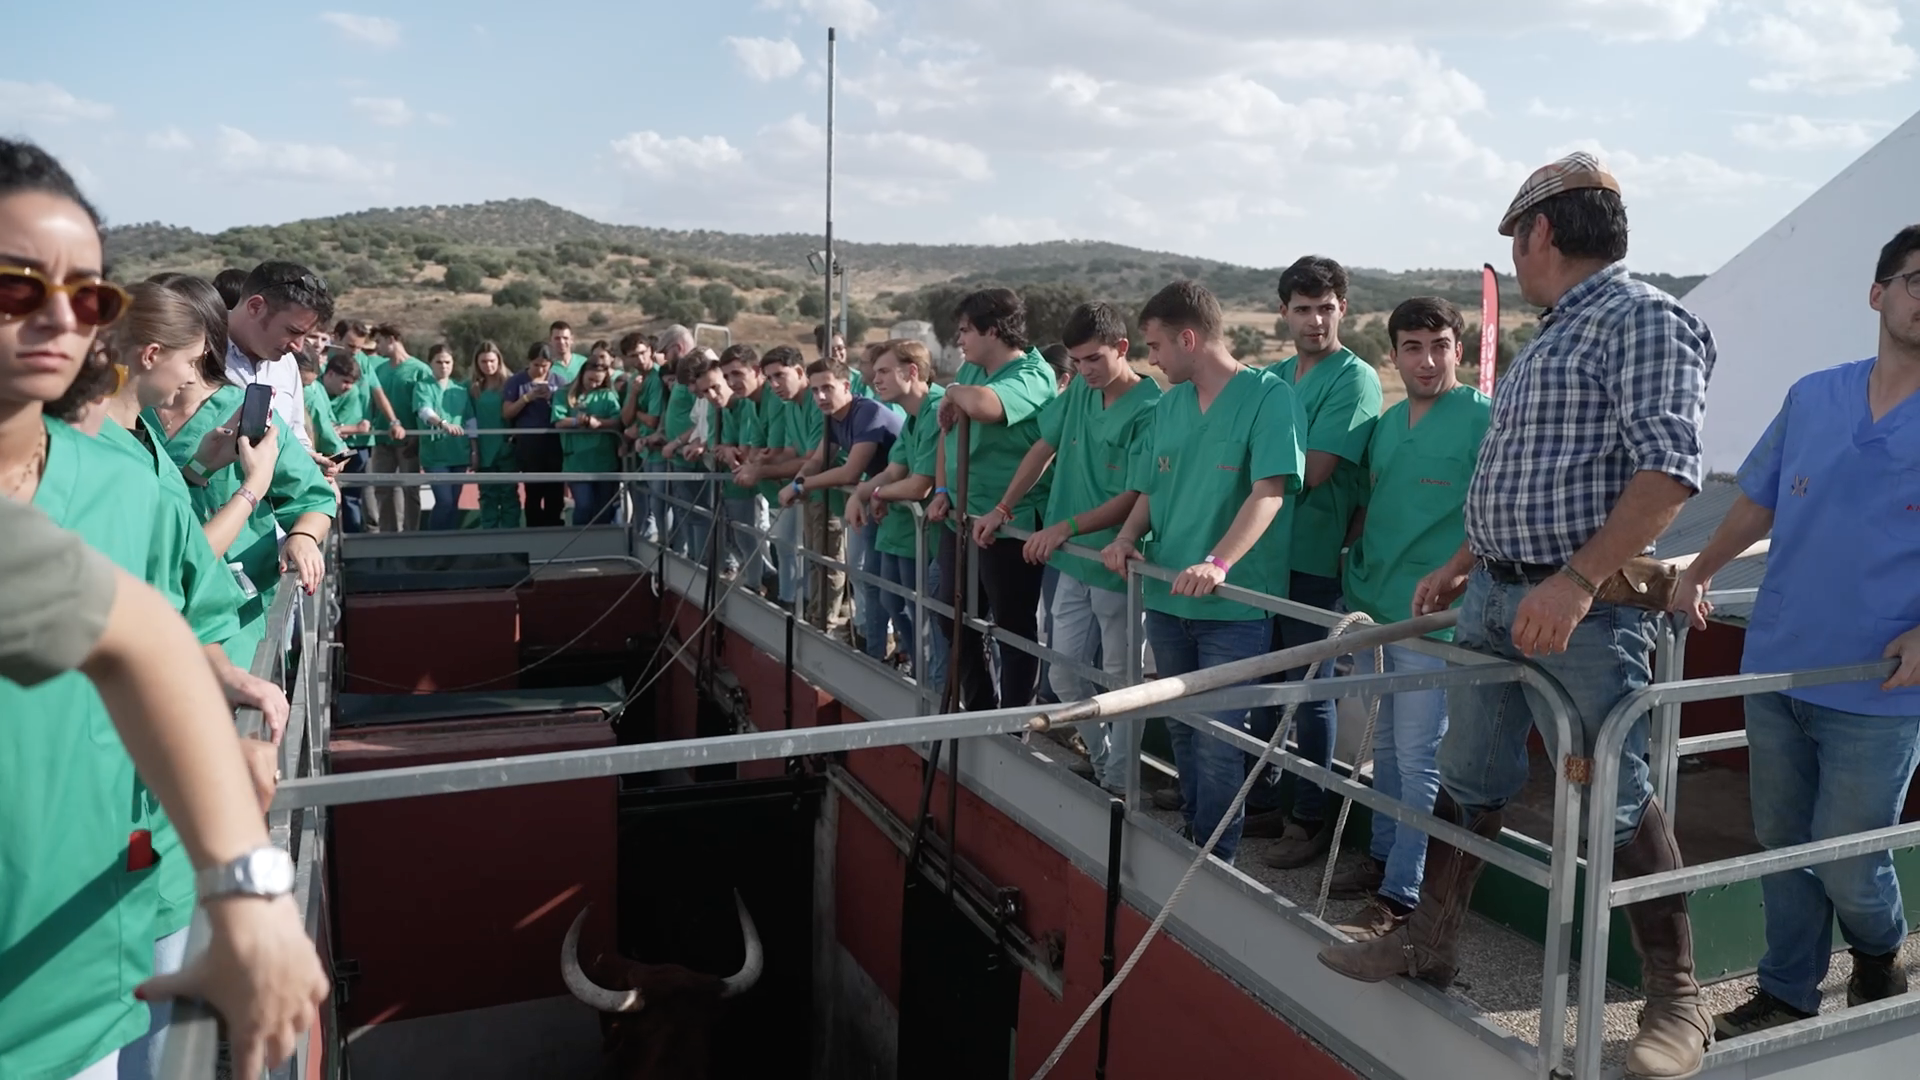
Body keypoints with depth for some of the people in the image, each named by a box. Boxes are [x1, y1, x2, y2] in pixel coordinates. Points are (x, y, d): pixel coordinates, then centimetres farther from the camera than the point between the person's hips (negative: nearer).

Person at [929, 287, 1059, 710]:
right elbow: (949, 431, 17)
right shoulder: (971, 370, 9)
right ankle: (979, 709, 37)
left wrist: (954, 392, -18)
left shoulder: (1032, 377, -18)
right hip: (961, 518, 9)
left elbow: (982, 405, -39)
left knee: (1014, 628, 4)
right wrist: (941, 490, 5)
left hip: (1010, 525, -9)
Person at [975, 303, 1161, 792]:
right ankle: (1101, 761, 33)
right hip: (1074, 564, 7)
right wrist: (1002, 508, 10)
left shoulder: (1150, 409, -16)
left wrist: (1065, 527, -27)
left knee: (1122, 681, 6)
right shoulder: (1079, 392, 4)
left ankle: (1118, 783, 20)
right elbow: (1043, 449, 15)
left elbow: (1136, 497, -21)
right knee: (1064, 676, 14)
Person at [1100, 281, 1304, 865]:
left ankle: (1214, 863, 12)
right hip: (1166, 596, 7)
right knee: (1182, 730, 17)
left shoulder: (1268, 395, -9)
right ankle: (1190, 837, 33)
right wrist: (1127, 536, -3)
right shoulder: (1168, 404, 12)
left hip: (1234, 603, -6)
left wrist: (1218, 563, -31)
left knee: (1217, 742, -3)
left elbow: (1270, 492, -19)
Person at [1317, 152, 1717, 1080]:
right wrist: (1459, 567, 21)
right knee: (1468, 777, 13)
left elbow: (1668, 468, -20)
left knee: (1619, 799, -1)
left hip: (1586, 609, -9)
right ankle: (1428, 943, 25)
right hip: (1494, 596, 9)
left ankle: (1675, 998, 14)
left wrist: (1578, 581, -27)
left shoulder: (1643, 318, -10)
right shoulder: (1549, 338, 19)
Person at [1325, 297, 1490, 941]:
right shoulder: (1387, 423, 12)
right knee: (1384, 745, 18)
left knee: (1419, 758, -1)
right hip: (1371, 607, 7)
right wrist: (1353, 569, 15)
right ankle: (1382, 855, 32)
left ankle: (1400, 895, 7)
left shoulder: (1482, 420, -10)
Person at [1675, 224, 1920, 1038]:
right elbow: (1758, 501, 19)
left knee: (1844, 859, 3)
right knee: (1781, 843, 12)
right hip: (1776, 668, 4)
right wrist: (1700, 573, 16)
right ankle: (1786, 994, 28)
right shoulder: (1812, 397, 5)